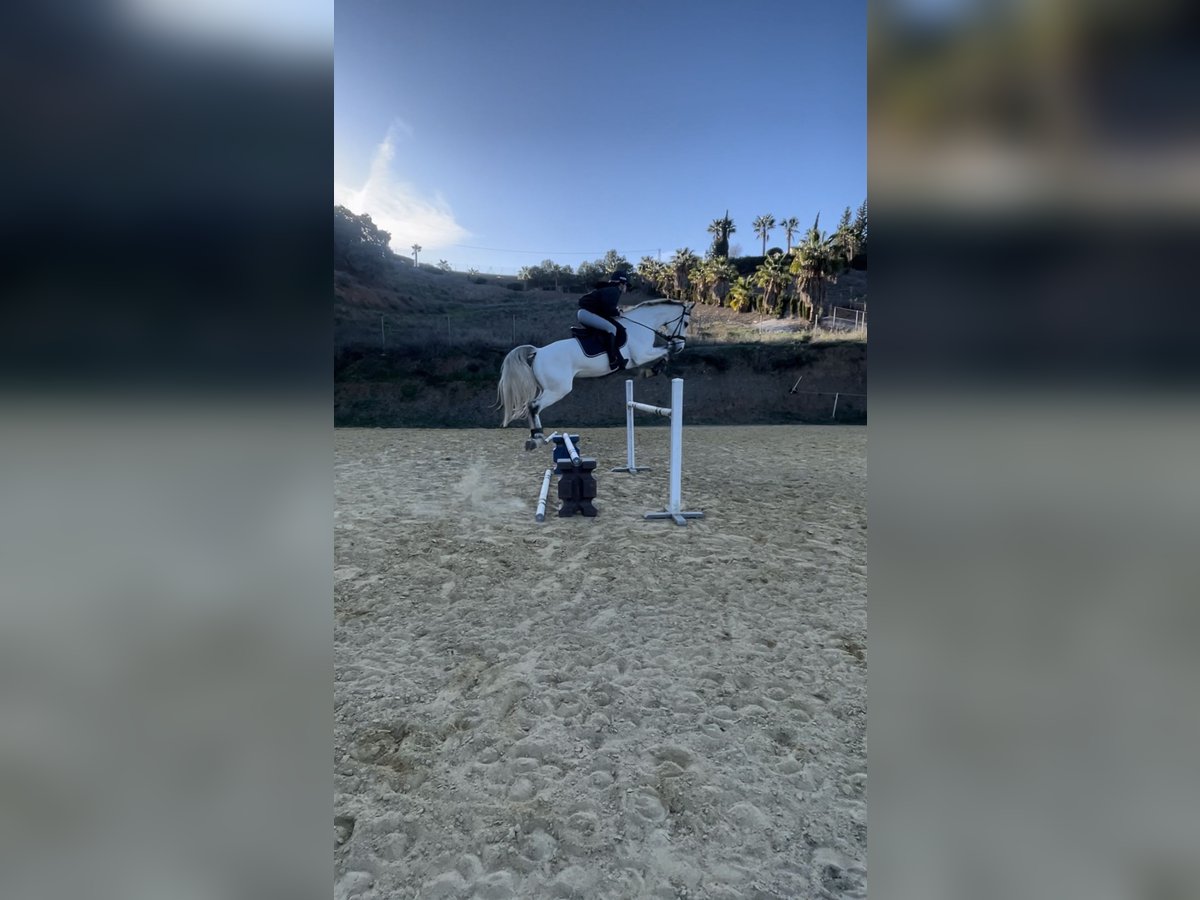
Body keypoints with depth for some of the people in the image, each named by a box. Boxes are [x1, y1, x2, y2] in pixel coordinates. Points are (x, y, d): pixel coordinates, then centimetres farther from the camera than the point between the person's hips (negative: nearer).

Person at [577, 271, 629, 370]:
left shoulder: (610, 290, 21)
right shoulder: (614, 291, -10)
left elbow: (604, 307, 23)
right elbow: (608, 309, -21)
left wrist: (615, 310, 9)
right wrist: (617, 313, -2)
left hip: (585, 312, 11)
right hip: (586, 313, -11)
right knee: (611, 328, -19)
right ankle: (613, 360, -21)